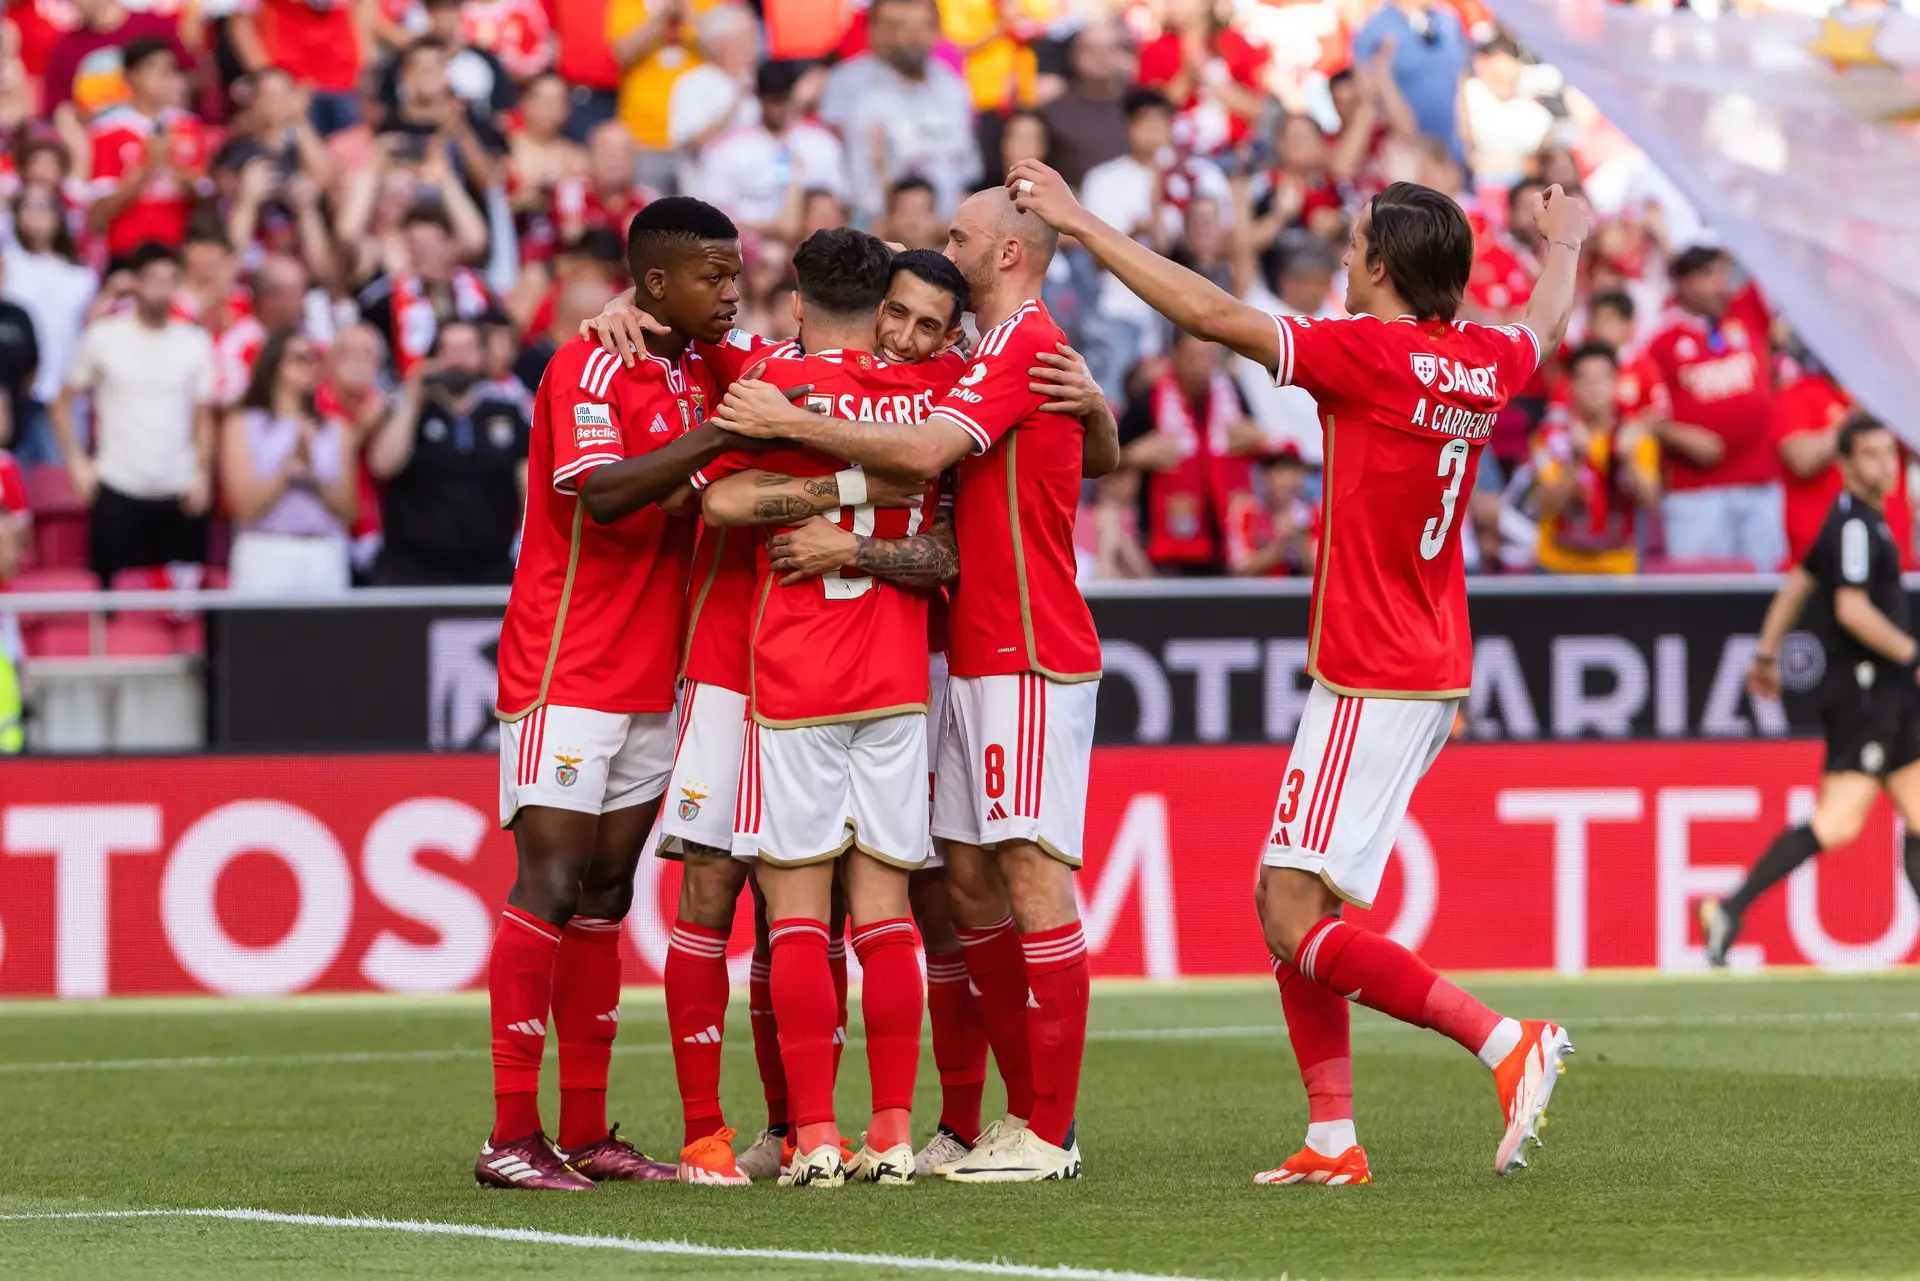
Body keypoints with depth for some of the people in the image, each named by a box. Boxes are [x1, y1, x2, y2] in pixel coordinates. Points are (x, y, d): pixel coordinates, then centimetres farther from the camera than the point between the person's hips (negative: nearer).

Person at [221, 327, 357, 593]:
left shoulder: (335, 430, 12)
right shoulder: (244, 425, 5)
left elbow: (348, 511, 7)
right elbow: (247, 507, -5)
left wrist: (315, 476, -8)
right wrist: (289, 466, -11)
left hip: (326, 559, 2)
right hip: (265, 555, -2)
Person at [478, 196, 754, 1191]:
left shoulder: (707, 375, 12)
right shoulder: (590, 368, -12)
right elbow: (600, 494, -26)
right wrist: (720, 435, -30)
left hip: (649, 680, 8)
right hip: (566, 675, -8)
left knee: (604, 897, 9)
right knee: (549, 885, -11)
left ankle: (586, 1134, 11)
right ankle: (512, 1136, -11)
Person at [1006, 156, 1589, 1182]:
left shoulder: (1371, 354, -16)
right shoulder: (1481, 362, 7)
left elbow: (1214, 315, -17)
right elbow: (1546, 327, 32)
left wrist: (1082, 223, -9)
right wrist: (1563, 243, 55)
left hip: (1372, 685, -9)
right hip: (1430, 674, 9)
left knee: (1299, 924, -10)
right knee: (1284, 904, 12)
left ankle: (1509, 1043, -14)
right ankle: (1332, 1138, 9)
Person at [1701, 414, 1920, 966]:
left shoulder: (1867, 520, 17)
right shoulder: (1855, 524, -13)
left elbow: (1798, 583, 24)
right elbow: (1852, 609, -23)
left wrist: (1767, 653, 27)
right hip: (1862, 689, -10)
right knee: (1839, 821, -16)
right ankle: (1731, 909, -13)